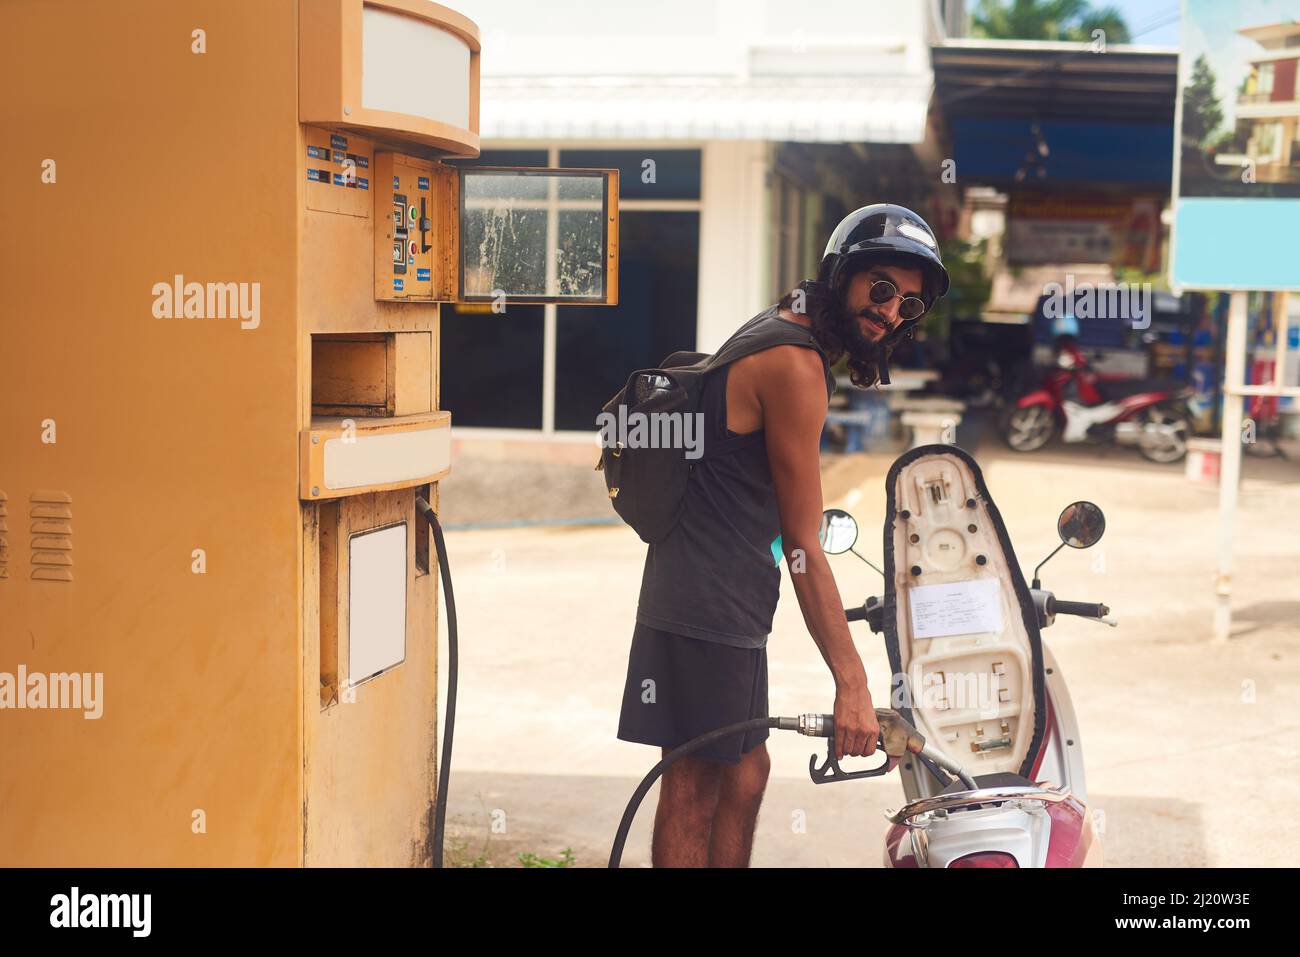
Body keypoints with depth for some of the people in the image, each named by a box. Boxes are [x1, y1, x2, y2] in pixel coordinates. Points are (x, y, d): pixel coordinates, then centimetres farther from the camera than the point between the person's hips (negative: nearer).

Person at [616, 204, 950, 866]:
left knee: (745, 773, 18)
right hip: (709, 610, -10)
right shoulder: (795, 366, -18)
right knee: (695, 789, -3)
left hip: (728, 604, 10)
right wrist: (851, 683, -20)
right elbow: (803, 548, -19)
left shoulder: (779, 334, 12)